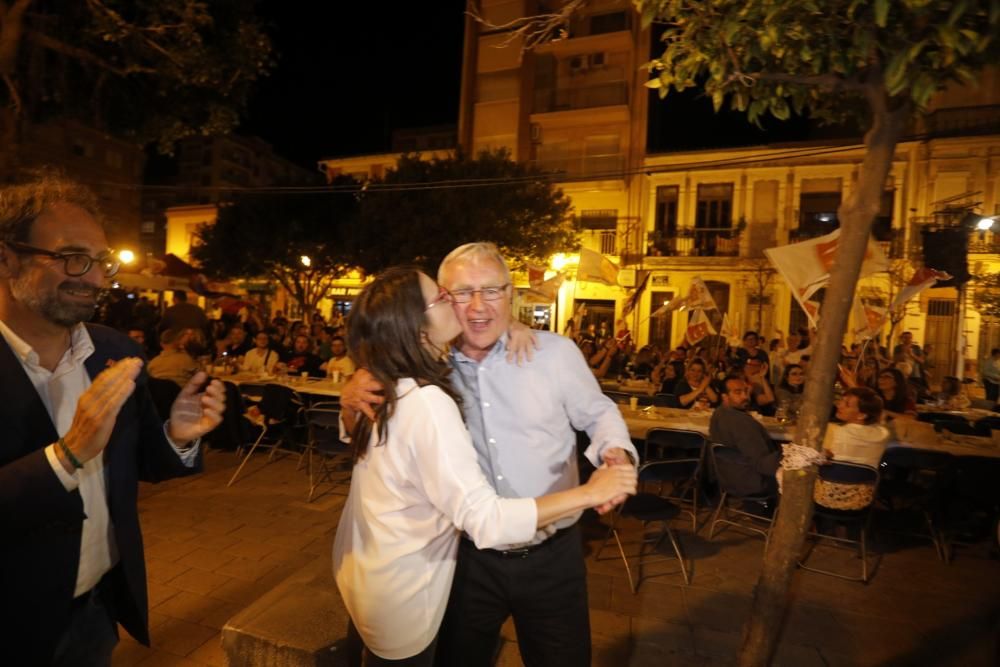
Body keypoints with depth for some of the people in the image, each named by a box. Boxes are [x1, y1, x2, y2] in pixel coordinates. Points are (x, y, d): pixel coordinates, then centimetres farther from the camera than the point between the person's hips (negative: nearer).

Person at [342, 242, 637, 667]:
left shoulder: (555, 352, -10)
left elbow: (599, 414, 4)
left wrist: (616, 453, -18)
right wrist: (351, 398, -15)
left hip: (552, 555, -1)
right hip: (468, 557, 1)